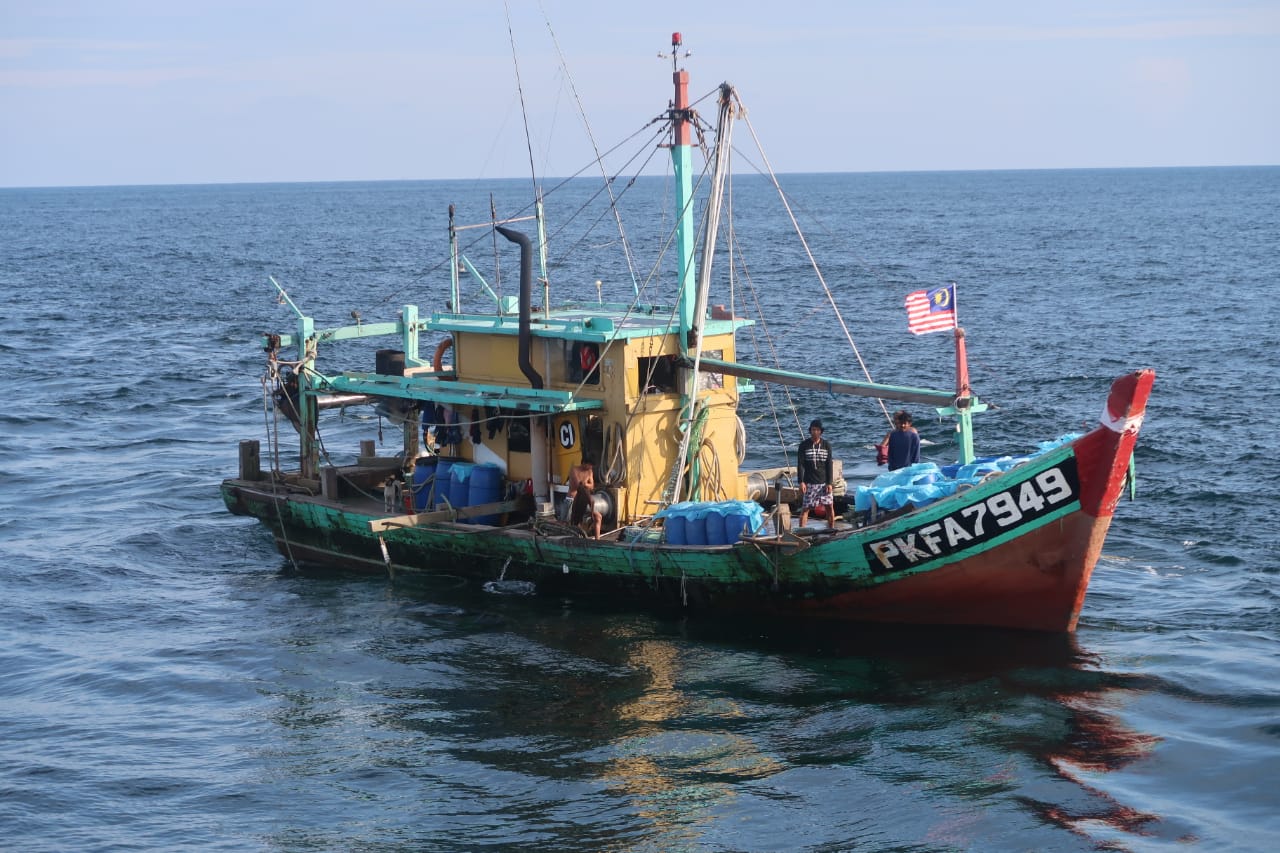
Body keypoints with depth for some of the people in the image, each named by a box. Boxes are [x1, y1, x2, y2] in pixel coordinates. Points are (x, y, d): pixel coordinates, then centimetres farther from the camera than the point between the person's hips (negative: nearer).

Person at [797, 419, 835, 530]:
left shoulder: (827, 445, 5)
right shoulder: (804, 445, 0)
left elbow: (829, 465, 3)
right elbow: (800, 464, -2)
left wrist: (829, 483, -3)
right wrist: (801, 481, -11)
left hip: (824, 482, 2)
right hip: (809, 483, -2)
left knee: (830, 506, 2)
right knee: (805, 507, -3)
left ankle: (831, 528, 15)